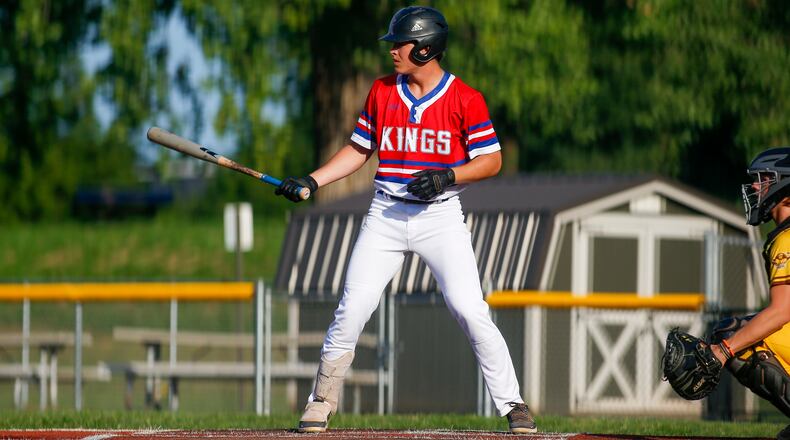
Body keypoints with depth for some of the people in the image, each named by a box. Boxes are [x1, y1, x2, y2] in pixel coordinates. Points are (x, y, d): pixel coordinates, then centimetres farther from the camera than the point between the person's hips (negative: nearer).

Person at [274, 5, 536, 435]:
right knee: (352, 309, -5)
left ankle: (512, 404, -4)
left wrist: (449, 176, -21)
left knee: (471, 311, -13)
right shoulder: (381, 92, 7)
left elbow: (491, 160, -4)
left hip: (440, 216, -3)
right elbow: (358, 149, 16)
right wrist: (311, 181, 5)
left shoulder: (465, 99, -5)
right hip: (386, 215, 3)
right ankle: (321, 402, 9)